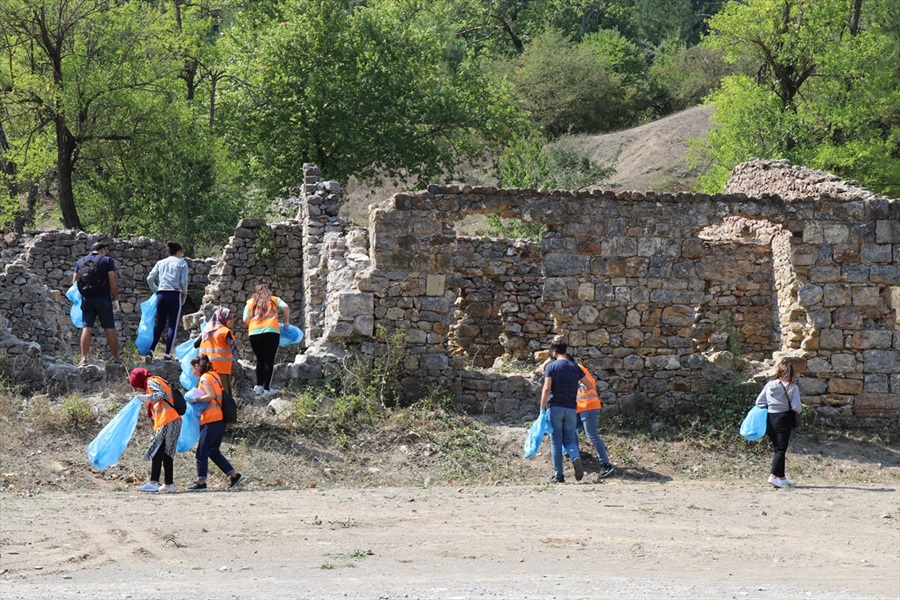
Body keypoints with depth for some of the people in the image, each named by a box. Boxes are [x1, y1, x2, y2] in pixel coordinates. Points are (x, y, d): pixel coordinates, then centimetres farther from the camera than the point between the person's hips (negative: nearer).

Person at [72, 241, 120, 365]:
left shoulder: (80, 261, 10)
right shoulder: (107, 260, -1)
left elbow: (74, 281, 10)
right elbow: (113, 281, -8)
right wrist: (115, 299, -2)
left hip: (86, 299, 3)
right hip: (103, 299, -3)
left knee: (87, 328, 3)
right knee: (110, 329, 3)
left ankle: (84, 359, -5)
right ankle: (116, 359, 6)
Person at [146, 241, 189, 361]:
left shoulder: (161, 263, 15)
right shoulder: (181, 263, 3)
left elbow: (150, 278, 8)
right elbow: (184, 281, -6)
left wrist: (155, 291, 17)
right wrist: (184, 294, 9)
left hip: (161, 295, 4)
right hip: (175, 295, -4)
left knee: (160, 324, 11)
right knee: (173, 325, 2)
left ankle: (151, 351, -3)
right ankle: (168, 354, -3)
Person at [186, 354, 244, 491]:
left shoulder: (204, 378, -9)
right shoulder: (215, 375, 17)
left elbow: (211, 395, -21)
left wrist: (195, 399, -11)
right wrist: (198, 399, 13)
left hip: (211, 421, -9)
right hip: (220, 419, 9)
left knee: (202, 452, -3)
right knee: (213, 451, 13)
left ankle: (201, 482, -1)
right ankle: (234, 475, 9)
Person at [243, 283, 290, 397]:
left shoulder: (250, 302, 18)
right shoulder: (274, 300, 16)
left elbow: (245, 320, 9)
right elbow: (286, 307, 0)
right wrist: (286, 321, 11)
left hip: (254, 332, 2)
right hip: (271, 331, -2)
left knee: (260, 360, 15)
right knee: (269, 360, -1)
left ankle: (259, 386, 10)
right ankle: (267, 389, -5)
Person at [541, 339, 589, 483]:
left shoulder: (551, 366, -4)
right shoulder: (575, 367, 8)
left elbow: (546, 389, -12)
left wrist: (542, 409, -8)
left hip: (555, 408, -3)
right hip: (571, 409, 3)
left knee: (556, 442, 3)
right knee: (569, 440, 10)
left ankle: (558, 475, 2)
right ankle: (576, 457, -23)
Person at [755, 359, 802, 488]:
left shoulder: (769, 385, 0)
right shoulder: (792, 387, -12)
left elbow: (759, 402, 1)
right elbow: (796, 407, -14)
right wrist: (800, 409, 8)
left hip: (769, 419, 5)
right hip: (783, 420, -5)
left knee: (777, 448, 17)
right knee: (781, 449, 0)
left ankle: (781, 476, 24)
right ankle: (774, 475, -13)